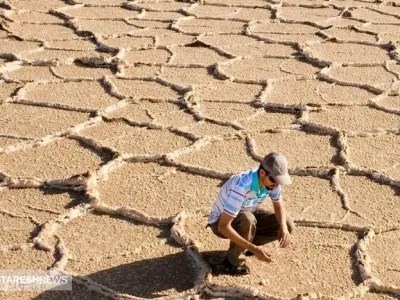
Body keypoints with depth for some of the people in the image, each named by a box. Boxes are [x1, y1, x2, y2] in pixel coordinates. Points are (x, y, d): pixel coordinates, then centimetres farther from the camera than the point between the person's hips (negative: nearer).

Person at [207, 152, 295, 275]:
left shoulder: (271, 181, -18)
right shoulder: (241, 188, -39)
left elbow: (279, 206, -1)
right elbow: (223, 226, -39)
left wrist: (283, 227, -23)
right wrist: (254, 249, -42)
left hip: (246, 215, 7)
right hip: (221, 222, -7)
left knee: (288, 225, -8)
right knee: (247, 219, -39)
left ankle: (243, 246, 7)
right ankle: (233, 261, -15)